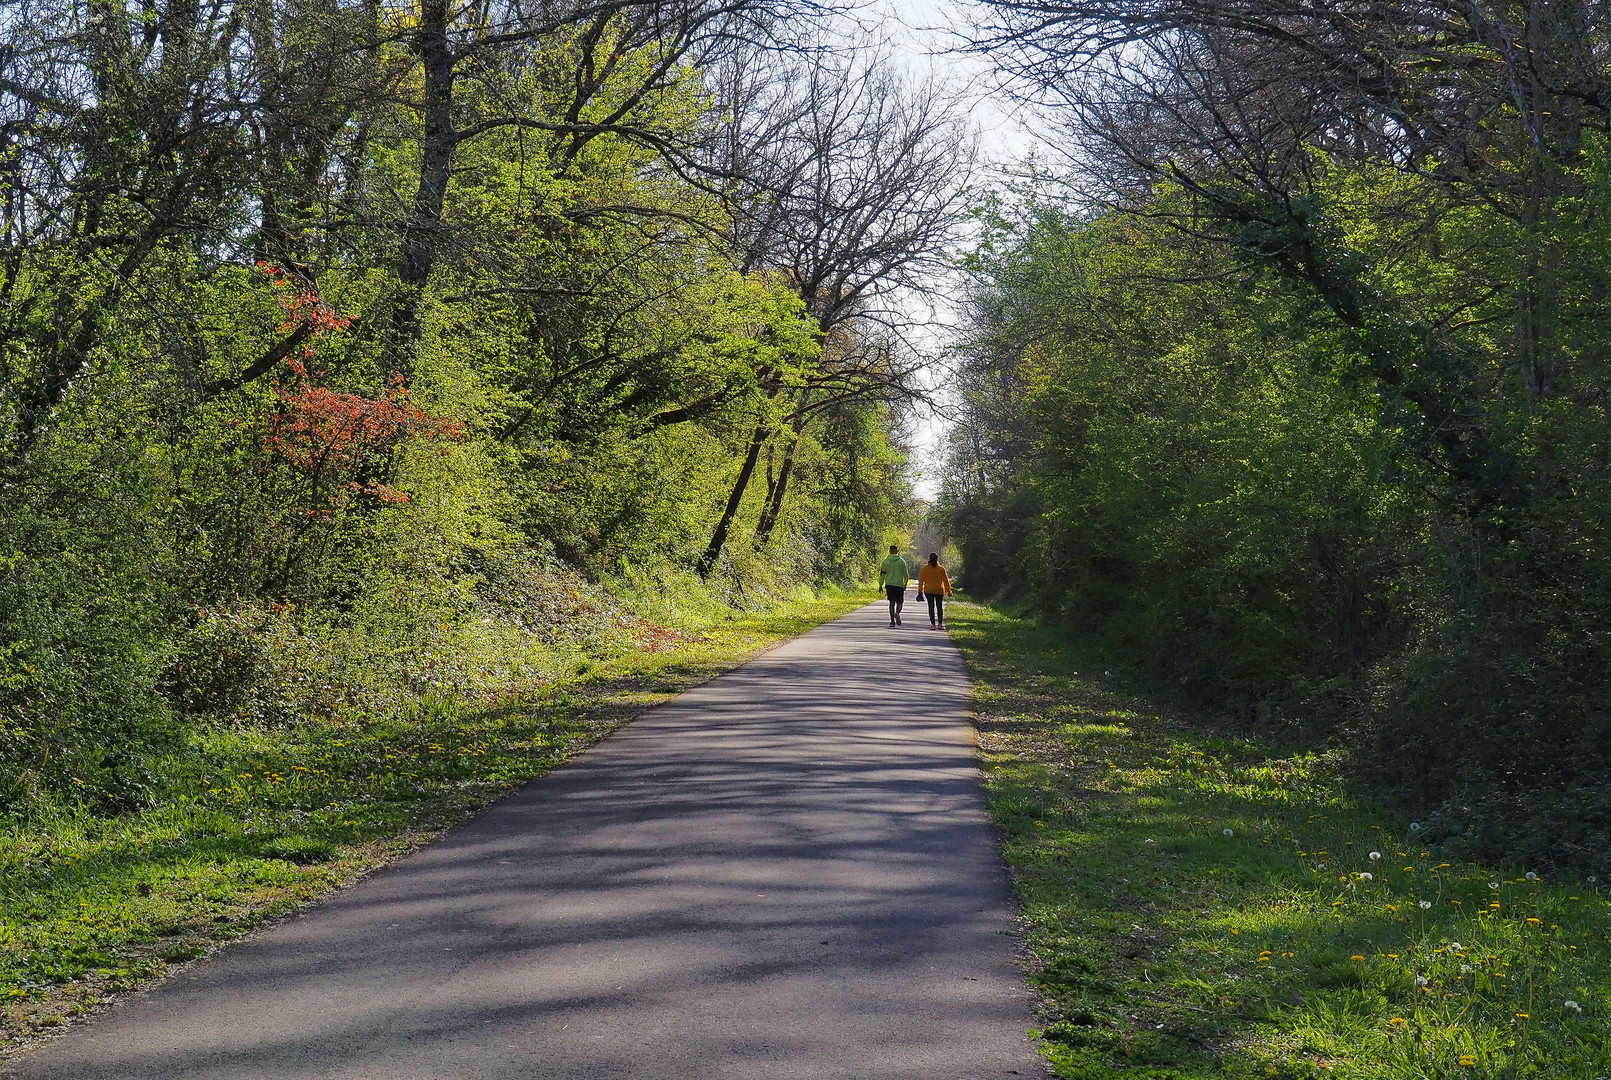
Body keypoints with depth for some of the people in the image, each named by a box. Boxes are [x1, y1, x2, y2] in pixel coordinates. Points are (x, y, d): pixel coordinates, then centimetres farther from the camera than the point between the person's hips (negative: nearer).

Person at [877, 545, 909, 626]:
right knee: (899, 602, 6)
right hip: (899, 585, -1)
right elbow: (905, 574, 4)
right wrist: (905, 584, 17)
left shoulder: (885, 561, 1)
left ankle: (892, 621, 5)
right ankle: (897, 613, -24)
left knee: (892, 602, 9)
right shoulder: (902, 561, -1)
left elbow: (882, 574, 2)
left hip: (889, 584, 2)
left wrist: (881, 585, 9)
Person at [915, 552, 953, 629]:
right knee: (939, 607, 11)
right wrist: (948, 591, 5)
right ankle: (940, 624, 6)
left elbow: (921, 580, 0)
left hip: (928, 590, 0)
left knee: (931, 607, 2)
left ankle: (933, 624, -4)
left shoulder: (925, 568, -2)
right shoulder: (941, 569, -4)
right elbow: (946, 581, -2)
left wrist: (920, 591, 6)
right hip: (939, 591, 0)